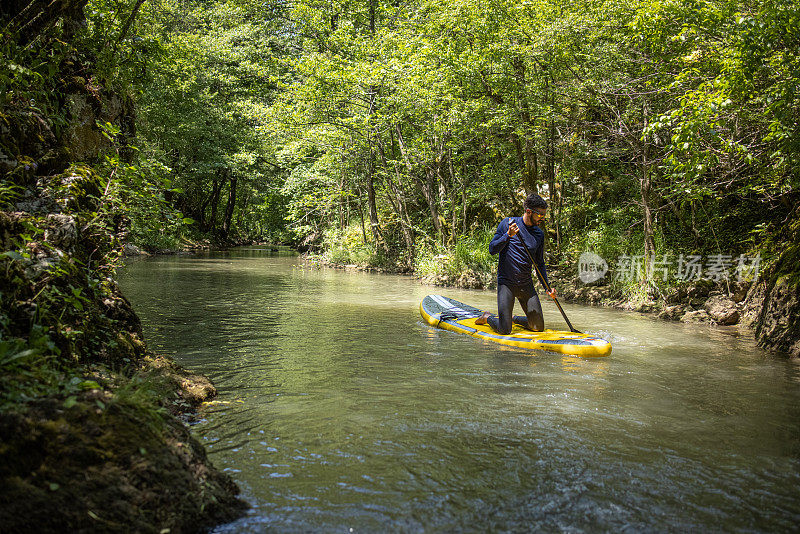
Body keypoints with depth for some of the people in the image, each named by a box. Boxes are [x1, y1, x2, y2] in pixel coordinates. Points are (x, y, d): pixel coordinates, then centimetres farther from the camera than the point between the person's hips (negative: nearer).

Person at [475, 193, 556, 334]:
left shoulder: (539, 234, 8)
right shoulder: (507, 223, -5)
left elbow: (540, 264, 15)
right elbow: (492, 249, -11)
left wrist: (547, 287, 4)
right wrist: (509, 235, -24)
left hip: (527, 285, 5)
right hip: (506, 283, -5)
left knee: (538, 327, 1)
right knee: (504, 330, -10)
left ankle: (514, 318, 29)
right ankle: (487, 318, 22)